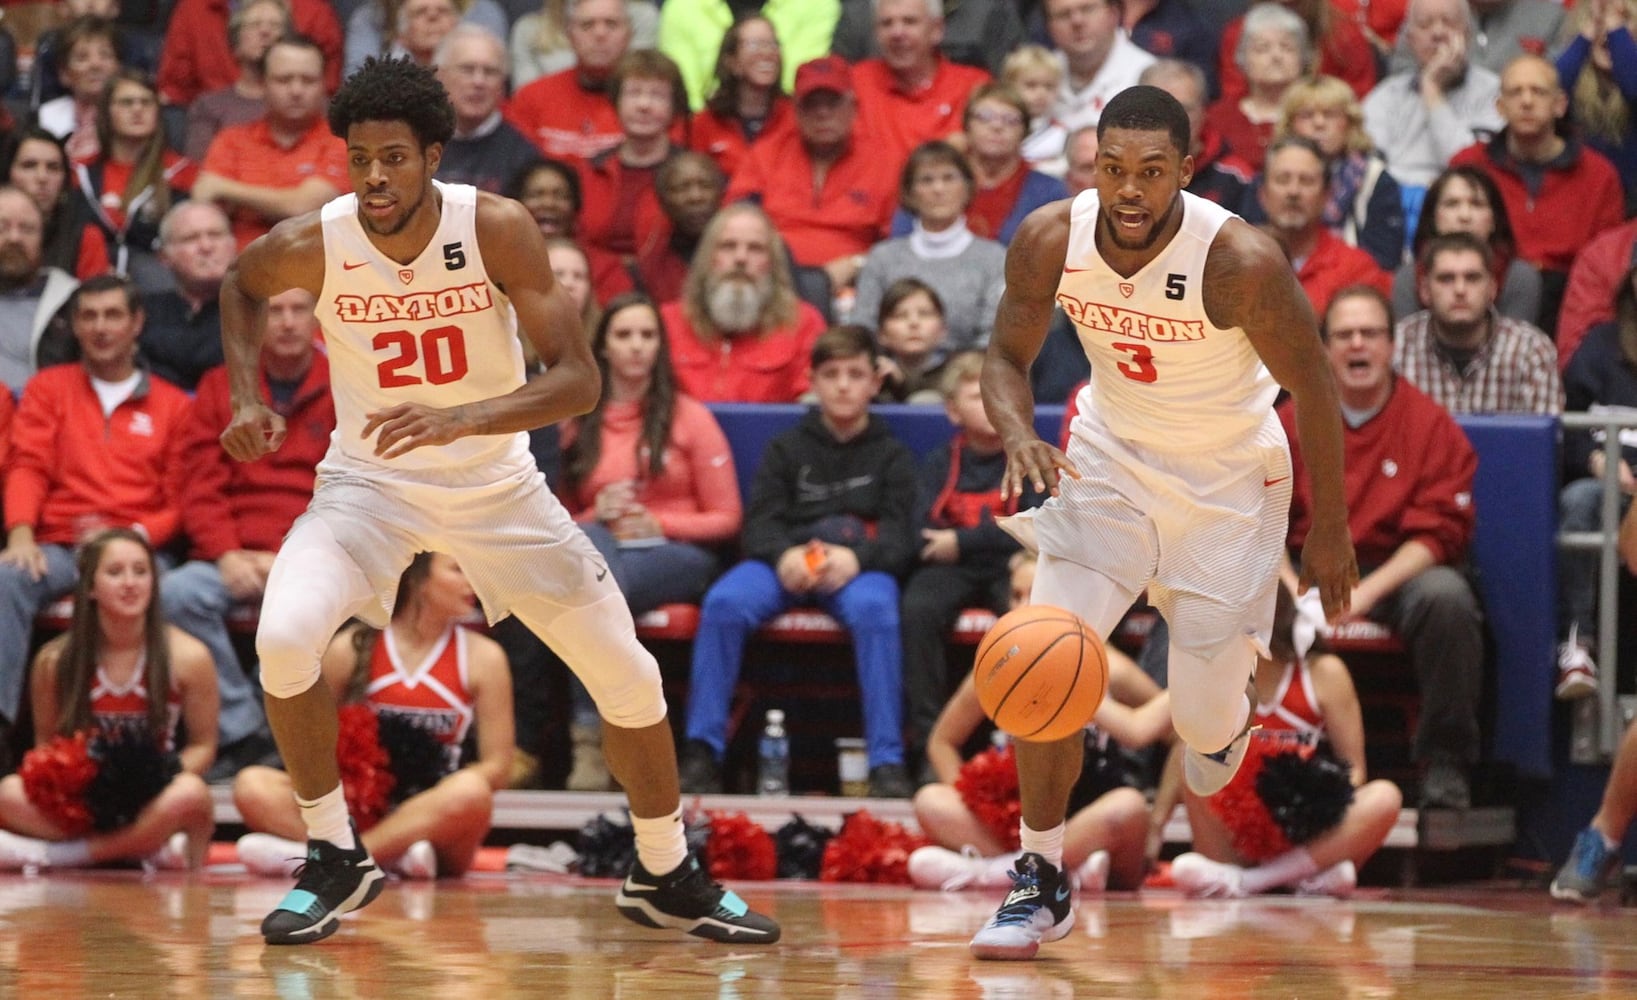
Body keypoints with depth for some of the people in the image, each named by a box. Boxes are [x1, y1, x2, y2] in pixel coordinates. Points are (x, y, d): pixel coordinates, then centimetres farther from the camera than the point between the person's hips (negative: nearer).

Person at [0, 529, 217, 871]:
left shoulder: (187, 657, -5)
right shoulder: (55, 661, -2)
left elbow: (203, 746, 2)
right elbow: (46, 743, 9)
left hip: (153, 803, -1)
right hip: (80, 801, 1)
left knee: (190, 795, -37)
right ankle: (151, 849, -26)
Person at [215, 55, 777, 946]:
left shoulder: (498, 230, -22)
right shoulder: (313, 245, -18)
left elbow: (579, 379, -25)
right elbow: (239, 286, 7)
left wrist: (460, 419, -39)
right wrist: (246, 396, -7)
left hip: (496, 483, 1)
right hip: (370, 481, 0)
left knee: (627, 674, 1)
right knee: (283, 638, -27)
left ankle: (666, 877, 25)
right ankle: (333, 861, -6)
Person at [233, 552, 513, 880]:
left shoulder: (482, 657, 4)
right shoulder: (350, 650, 6)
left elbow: (496, 768, 0)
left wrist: (431, 803, -17)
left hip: (434, 822, -1)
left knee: (470, 793, -36)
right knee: (253, 785, -22)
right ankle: (393, 856, -39)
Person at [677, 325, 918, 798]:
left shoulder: (891, 456, 16)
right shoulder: (786, 449, 20)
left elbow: (899, 534, 1)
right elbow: (759, 522, 6)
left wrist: (856, 558, -22)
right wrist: (783, 555, -19)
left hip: (859, 566, -2)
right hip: (787, 560, 2)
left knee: (874, 608, -38)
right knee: (723, 602, -30)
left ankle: (887, 763, -38)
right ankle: (702, 753, -27)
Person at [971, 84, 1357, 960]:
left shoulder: (1241, 263, -29)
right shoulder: (1051, 240, -18)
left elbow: (1312, 388, -15)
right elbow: (1007, 357, -2)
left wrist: (1329, 529, -7)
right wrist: (1018, 435, -24)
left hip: (1227, 478, -2)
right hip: (1109, 457, 3)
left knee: (1203, 723, 2)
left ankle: (1224, 720, 42)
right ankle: (1042, 881, 0)